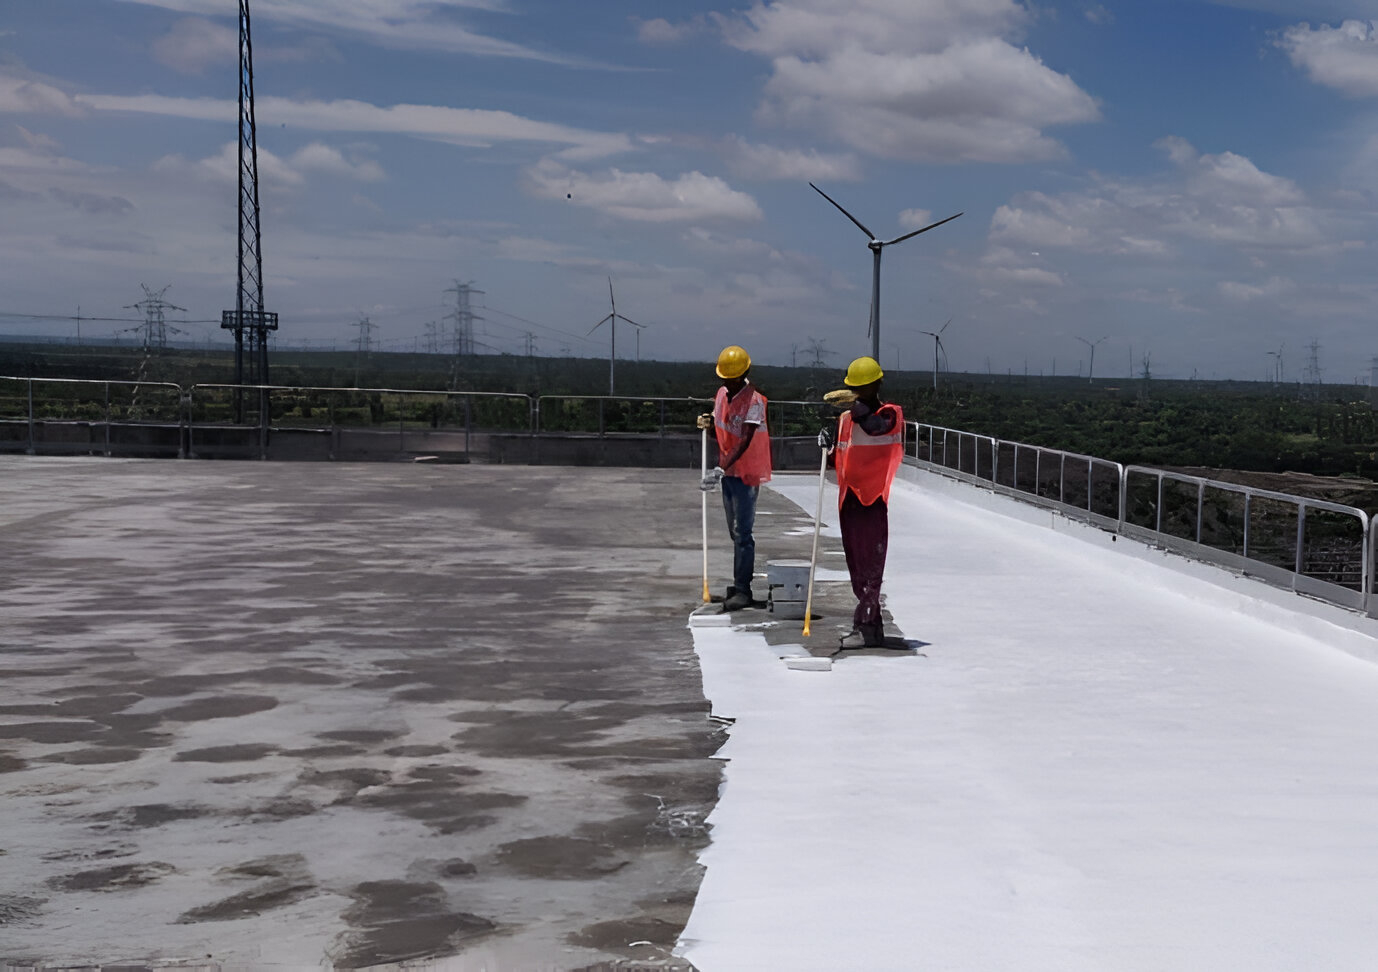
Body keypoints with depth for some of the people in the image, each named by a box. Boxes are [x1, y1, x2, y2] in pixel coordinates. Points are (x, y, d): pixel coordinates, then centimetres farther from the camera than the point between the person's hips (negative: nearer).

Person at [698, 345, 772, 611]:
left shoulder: (754, 400, -17)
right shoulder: (722, 393, 8)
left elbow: (745, 441, -25)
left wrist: (722, 469, -34)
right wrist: (708, 423, -3)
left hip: (746, 472, -8)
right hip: (727, 471, 8)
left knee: (742, 533, -9)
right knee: (735, 532, 14)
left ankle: (742, 590, -7)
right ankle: (739, 585, 22)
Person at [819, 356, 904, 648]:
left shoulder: (889, 414, -3)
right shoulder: (846, 417, 15)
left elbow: (874, 426, -27)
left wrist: (855, 403, -30)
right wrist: (828, 444, -3)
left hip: (874, 498, -7)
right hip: (849, 499, 7)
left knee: (870, 564, -10)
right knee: (856, 567, 10)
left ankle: (864, 627, -12)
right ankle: (873, 627, 18)